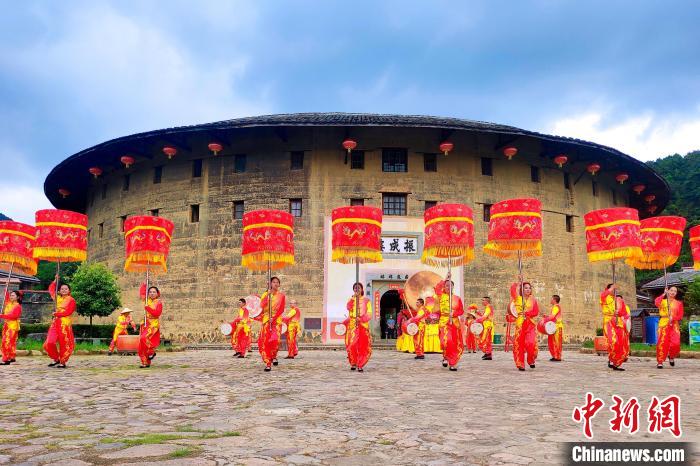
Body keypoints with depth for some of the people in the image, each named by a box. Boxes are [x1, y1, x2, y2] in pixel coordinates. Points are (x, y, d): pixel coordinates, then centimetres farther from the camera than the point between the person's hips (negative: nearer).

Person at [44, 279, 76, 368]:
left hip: (65, 324, -6)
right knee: (49, 343, -2)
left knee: (64, 344, -2)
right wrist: (55, 280, 20)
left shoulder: (71, 300, -1)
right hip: (55, 322, 6)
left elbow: (68, 312, -11)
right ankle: (56, 359, 16)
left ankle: (62, 362, 10)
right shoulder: (57, 298, 16)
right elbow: (51, 289, 29)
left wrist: (57, 314, -13)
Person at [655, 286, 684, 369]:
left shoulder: (678, 303, 13)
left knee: (675, 343, -12)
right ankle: (660, 362, -6)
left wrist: (673, 318, -11)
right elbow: (656, 303, -15)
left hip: (674, 325, 1)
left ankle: (671, 356, 18)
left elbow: (680, 316, 8)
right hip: (663, 324, -1)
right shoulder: (662, 301, 10)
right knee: (662, 343, -11)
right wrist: (664, 294, -9)